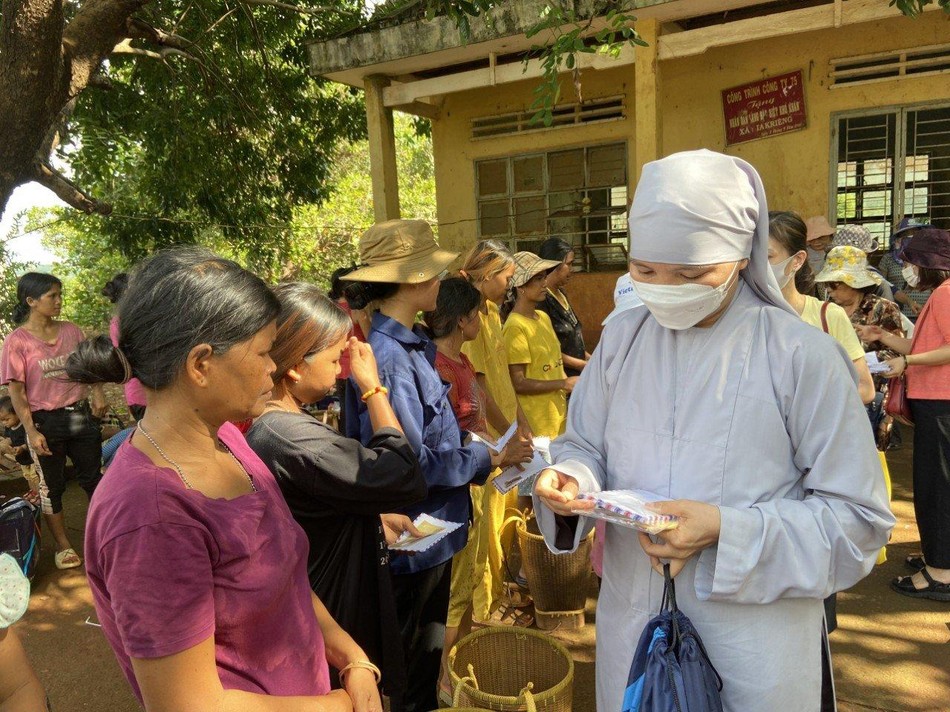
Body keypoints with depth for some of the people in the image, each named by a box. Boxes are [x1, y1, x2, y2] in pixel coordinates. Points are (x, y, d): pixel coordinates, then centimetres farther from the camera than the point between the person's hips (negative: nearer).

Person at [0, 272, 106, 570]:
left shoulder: (71, 330, 2)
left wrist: (97, 392, -7)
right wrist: (31, 431, -15)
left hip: (81, 415, 3)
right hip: (45, 422, -3)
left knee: (93, 478, 13)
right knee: (51, 487, 10)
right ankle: (62, 544, 24)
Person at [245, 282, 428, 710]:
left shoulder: (263, 426, -2)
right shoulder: (294, 442, -34)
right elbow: (408, 479, -25)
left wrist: (377, 516, 0)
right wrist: (373, 386, -20)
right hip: (340, 626, -9)